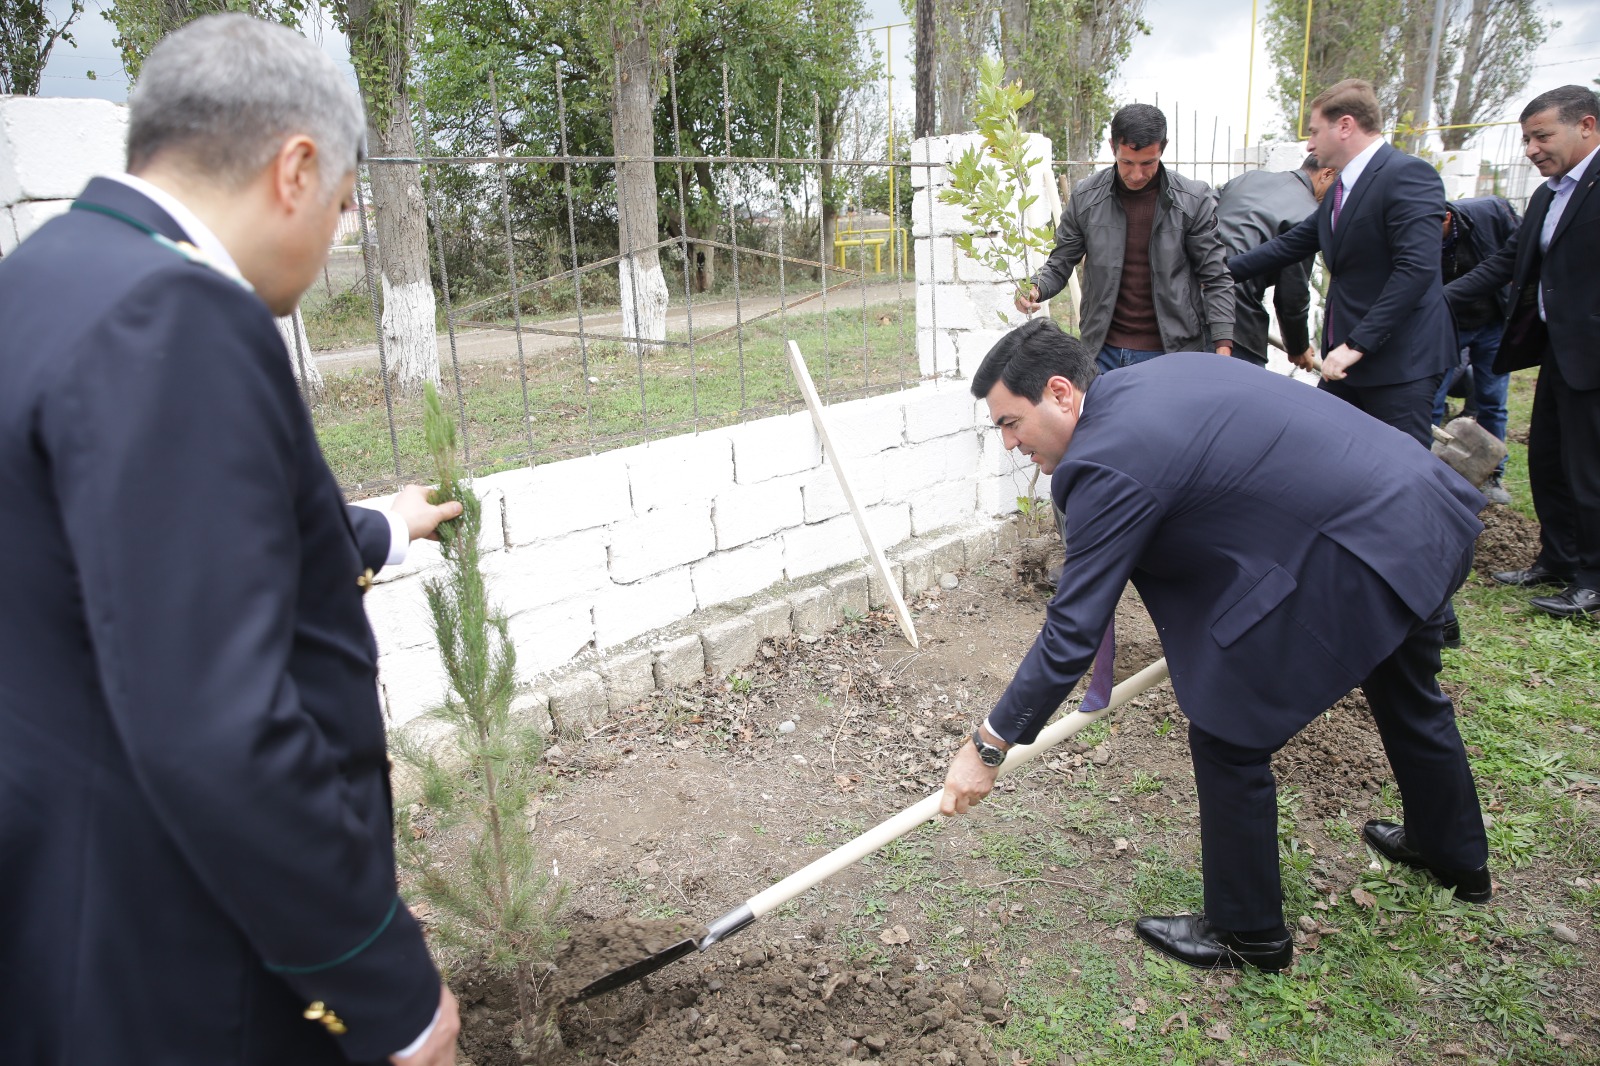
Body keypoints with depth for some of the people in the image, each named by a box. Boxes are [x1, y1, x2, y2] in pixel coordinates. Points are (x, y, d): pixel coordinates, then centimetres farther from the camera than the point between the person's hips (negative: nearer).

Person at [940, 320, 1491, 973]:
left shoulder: (1111, 463, -19)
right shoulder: (1165, 373, 8)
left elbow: (1073, 631, -18)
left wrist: (988, 747, -11)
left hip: (1357, 561, -10)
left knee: (1228, 739, 3)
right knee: (1409, 694, 32)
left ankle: (1247, 934, 22)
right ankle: (1456, 855, 59)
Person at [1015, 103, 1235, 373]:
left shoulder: (1193, 199, -4)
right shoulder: (1086, 196, -1)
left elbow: (1214, 278, -1)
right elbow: (1061, 263, 7)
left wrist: (1223, 346, -10)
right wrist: (1035, 289, -16)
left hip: (1171, 351, -1)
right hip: (1104, 350, 1)